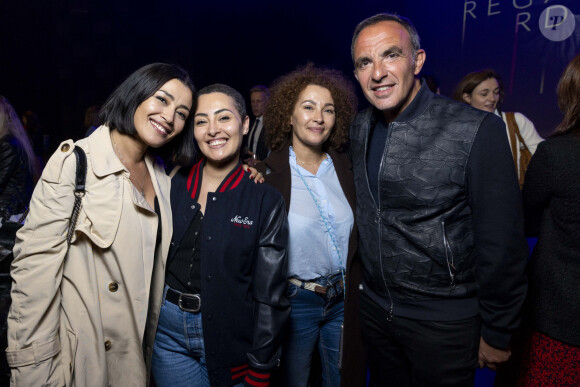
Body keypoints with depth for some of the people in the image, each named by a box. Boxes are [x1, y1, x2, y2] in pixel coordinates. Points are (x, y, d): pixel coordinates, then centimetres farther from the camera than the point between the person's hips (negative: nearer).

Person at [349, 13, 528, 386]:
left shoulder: (477, 130, -19)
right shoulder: (360, 128, -2)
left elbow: (502, 245, -15)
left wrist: (497, 334, -9)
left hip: (444, 325, -4)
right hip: (374, 309, 5)